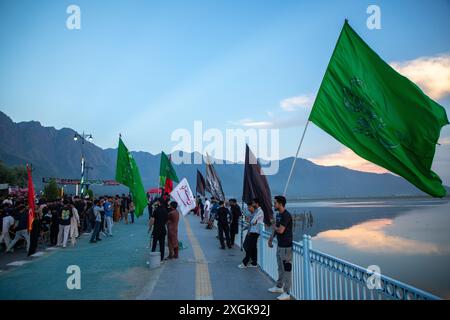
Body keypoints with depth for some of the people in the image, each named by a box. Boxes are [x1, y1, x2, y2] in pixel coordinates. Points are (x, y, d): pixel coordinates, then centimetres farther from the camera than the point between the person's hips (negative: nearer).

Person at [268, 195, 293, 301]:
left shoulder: (286, 215, -19)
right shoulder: (278, 214, 10)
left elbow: (280, 230, -23)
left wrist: (273, 226, -5)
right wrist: (271, 238, 15)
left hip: (286, 246, -10)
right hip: (280, 245, 10)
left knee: (286, 269, -2)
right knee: (280, 268, 20)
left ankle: (287, 293, 4)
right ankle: (279, 287, 34)